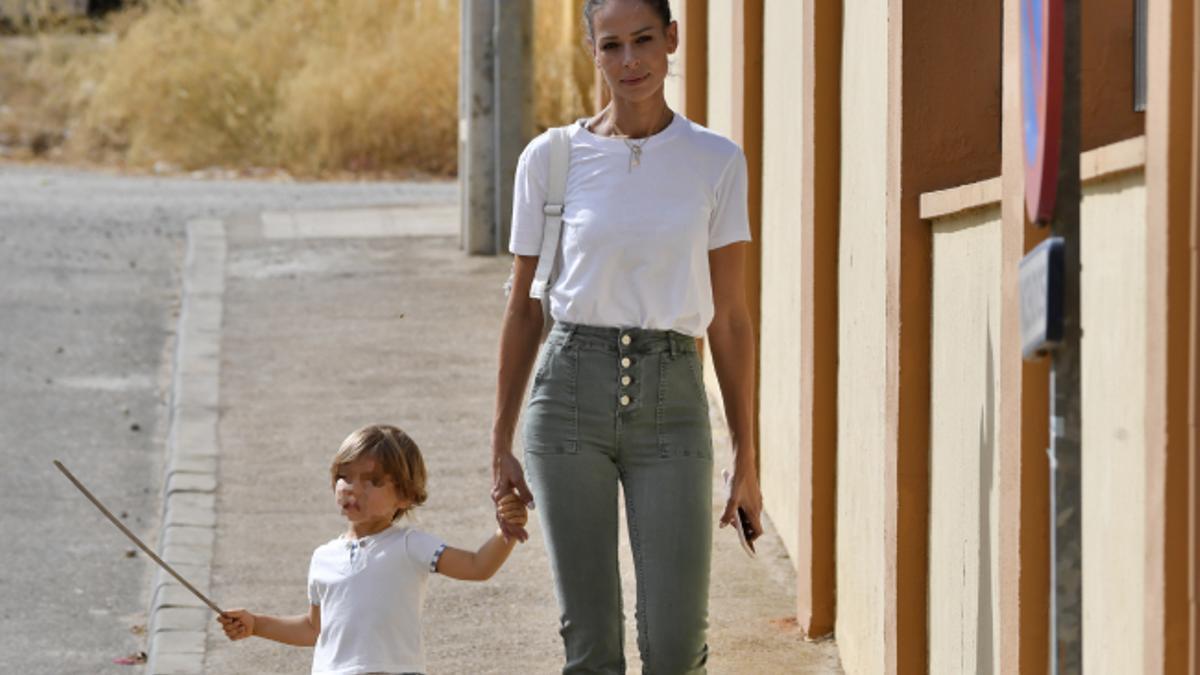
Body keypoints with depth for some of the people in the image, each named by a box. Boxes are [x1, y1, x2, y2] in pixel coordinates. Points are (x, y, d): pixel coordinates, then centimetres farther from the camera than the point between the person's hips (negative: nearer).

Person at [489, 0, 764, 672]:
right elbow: (524, 309, 8)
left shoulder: (716, 162, 3)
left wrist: (747, 460, 4)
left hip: (670, 396, 0)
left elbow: (731, 318, 5)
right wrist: (501, 446, 6)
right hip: (571, 389, 0)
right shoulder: (550, 159, 2)